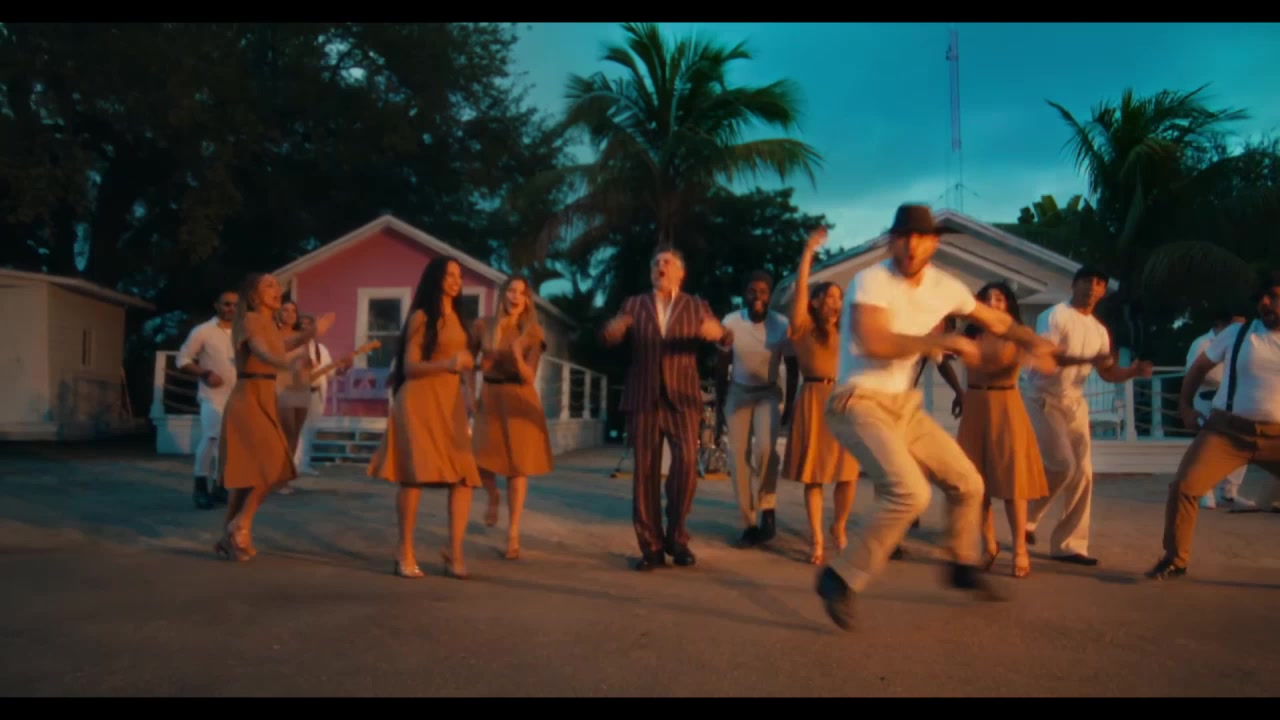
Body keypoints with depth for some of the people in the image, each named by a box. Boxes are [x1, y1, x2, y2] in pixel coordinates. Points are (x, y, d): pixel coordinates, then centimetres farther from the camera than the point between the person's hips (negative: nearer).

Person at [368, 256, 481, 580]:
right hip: (421, 399, -6)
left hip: (450, 401, 6)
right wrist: (448, 364, -23)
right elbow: (409, 366, -8)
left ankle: (454, 550, 0)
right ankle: (406, 552, 3)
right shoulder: (421, 317, -2)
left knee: (465, 476, -6)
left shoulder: (457, 318, 17)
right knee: (415, 474, -8)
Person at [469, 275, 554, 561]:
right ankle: (493, 497, 27)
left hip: (519, 401, -1)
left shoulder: (533, 333, -3)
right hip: (489, 398, 1)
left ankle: (513, 536, 7)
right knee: (481, 461, -10)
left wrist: (517, 356, -28)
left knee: (518, 468, -2)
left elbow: (529, 377, -9)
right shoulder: (483, 326, -1)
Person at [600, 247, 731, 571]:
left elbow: (726, 338, 1)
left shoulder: (696, 306, 11)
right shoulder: (633, 305, 13)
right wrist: (611, 329, -23)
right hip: (643, 397, 1)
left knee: (686, 461, -15)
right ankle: (652, 547, 7)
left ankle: (677, 537, 3)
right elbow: (610, 338, 2)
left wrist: (717, 331, -24)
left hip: (682, 397, -1)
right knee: (645, 471, -1)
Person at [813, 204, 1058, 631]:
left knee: (967, 484, 13)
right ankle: (841, 578, -13)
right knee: (910, 492, -25)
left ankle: (963, 567, 38)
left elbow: (995, 320, 21)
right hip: (859, 404, -7)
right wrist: (943, 342, -25)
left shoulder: (944, 287, 4)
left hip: (903, 404, 8)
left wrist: (1032, 341, 5)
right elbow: (874, 343, -33)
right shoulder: (872, 281, -17)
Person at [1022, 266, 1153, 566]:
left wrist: (1134, 371, -8)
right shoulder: (1055, 316, -10)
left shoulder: (1099, 330, 11)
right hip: (1043, 400, -7)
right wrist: (1087, 359, -32)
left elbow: (1107, 372, 12)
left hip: (1075, 403, 7)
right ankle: (1026, 518, 6)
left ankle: (1068, 545, 9)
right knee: (1062, 465, -18)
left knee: (1082, 473, 1)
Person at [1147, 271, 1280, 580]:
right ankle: (1175, 560, 5)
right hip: (1227, 430, 0)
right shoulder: (1238, 333, 4)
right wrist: (1185, 405, 10)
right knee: (1183, 486, -12)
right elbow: (1200, 366, 15)